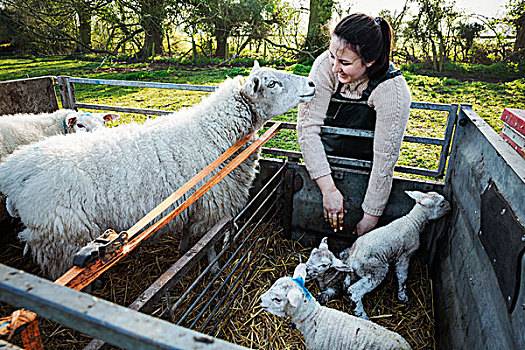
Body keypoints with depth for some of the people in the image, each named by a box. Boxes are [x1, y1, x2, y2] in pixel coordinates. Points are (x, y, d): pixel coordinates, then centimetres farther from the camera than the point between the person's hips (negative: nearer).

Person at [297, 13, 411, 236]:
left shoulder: (393, 91, -28)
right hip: (324, 157, 2)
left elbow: (385, 159, -26)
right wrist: (328, 189, -28)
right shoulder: (325, 65, -22)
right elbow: (307, 126, -25)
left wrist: (370, 220, -22)